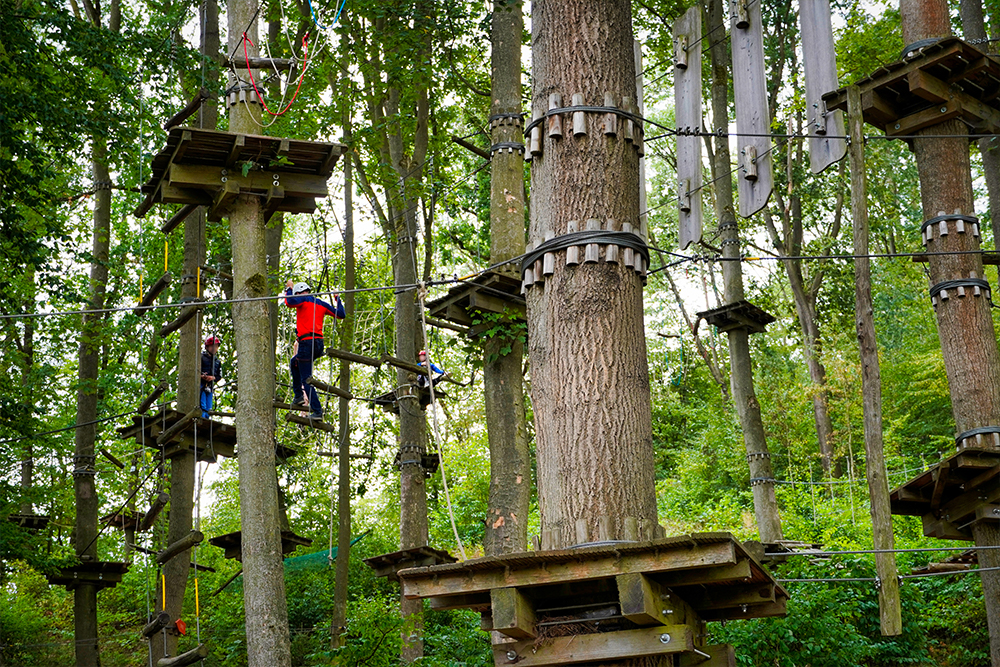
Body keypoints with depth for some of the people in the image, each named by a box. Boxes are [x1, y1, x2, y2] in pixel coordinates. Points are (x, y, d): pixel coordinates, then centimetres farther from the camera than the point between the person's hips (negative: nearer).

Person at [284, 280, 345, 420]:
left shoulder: (304, 299, -2)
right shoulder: (321, 303, 16)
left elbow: (290, 302, -21)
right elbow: (341, 314, 19)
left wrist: (289, 289, -2)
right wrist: (337, 299, 35)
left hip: (307, 343, -8)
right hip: (319, 344, 8)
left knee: (306, 380, -5)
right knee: (294, 363, 31)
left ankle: (317, 411, -11)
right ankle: (298, 396, 25)